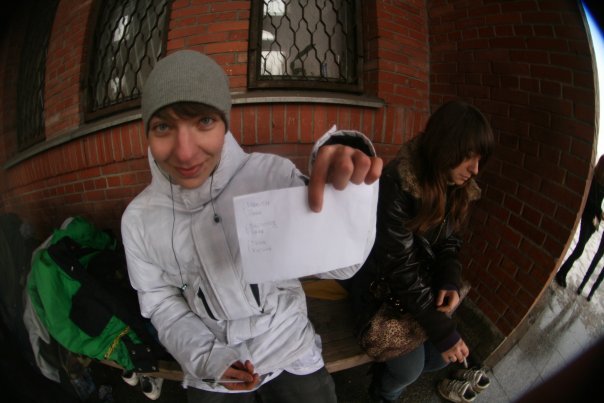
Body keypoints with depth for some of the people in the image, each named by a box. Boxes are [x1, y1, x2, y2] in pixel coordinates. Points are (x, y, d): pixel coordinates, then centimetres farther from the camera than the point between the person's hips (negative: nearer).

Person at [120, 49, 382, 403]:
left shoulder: (271, 174, -20)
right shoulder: (138, 218, -11)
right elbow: (160, 303, -1)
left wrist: (345, 190, -38)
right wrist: (205, 358, -16)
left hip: (290, 354, -1)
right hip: (210, 370, 2)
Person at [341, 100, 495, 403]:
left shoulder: (458, 187, -4)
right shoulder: (397, 183, -28)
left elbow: (448, 242, 6)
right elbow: (399, 264, -29)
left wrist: (451, 282, -16)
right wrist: (444, 331, -26)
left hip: (420, 276, 7)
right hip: (379, 278, -7)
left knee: (446, 354, 3)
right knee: (409, 367, -12)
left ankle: (388, 370, 33)